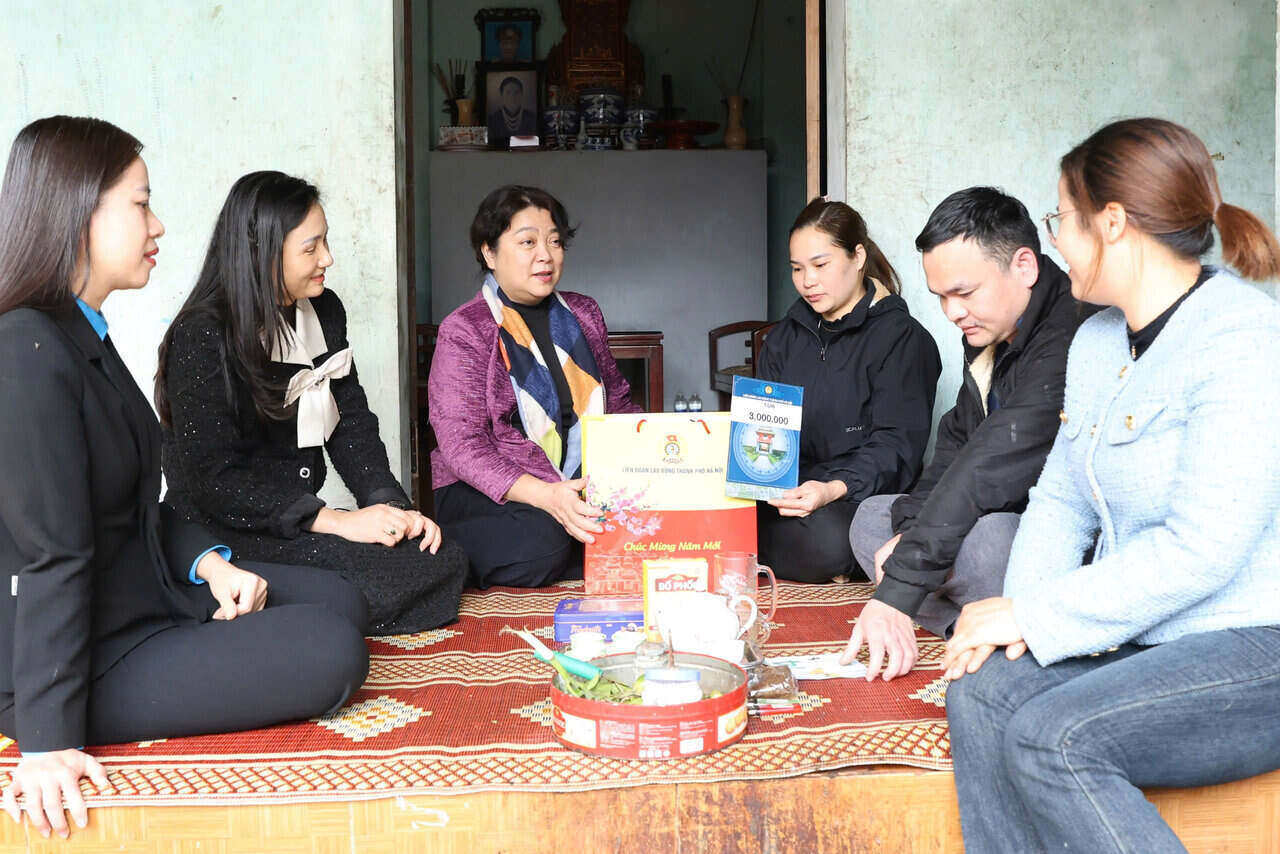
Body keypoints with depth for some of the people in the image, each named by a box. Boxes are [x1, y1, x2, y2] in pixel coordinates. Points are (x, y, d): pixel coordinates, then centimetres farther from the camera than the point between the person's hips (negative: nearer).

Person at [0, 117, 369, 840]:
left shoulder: (86, 337, 10)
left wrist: (209, 562, -3)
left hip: (147, 590, 10)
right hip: (90, 653, -10)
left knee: (339, 601, 11)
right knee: (331, 655, -17)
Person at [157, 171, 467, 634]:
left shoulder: (324, 312, 8)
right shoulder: (202, 336, -14)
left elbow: (352, 423, 9)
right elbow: (212, 477, -19)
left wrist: (392, 507, -9)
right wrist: (336, 521, -23)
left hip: (301, 520, 8)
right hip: (223, 531, -8)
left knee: (443, 560, -10)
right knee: (372, 579, -26)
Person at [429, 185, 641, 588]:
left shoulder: (583, 314, 14)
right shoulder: (463, 331, -5)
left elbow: (618, 402, 21)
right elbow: (461, 444, -14)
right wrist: (544, 494, -31)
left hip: (584, 485, 5)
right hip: (485, 493, -5)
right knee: (541, 541, -36)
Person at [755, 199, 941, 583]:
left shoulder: (903, 338, -1)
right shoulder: (783, 338, 20)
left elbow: (894, 444, -12)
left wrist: (835, 489, -30)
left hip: (863, 497, -4)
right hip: (787, 491, 4)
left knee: (825, 536, -38)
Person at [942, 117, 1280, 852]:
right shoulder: (1099, 341, 12)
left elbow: (1202, 549, -24)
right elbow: (1061, 498, 12)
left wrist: (1034, 615, -19)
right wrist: (1021, 607, -6)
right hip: (1142, 637, 8)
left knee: (1049, 737, -26)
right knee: (983, 693, -17)